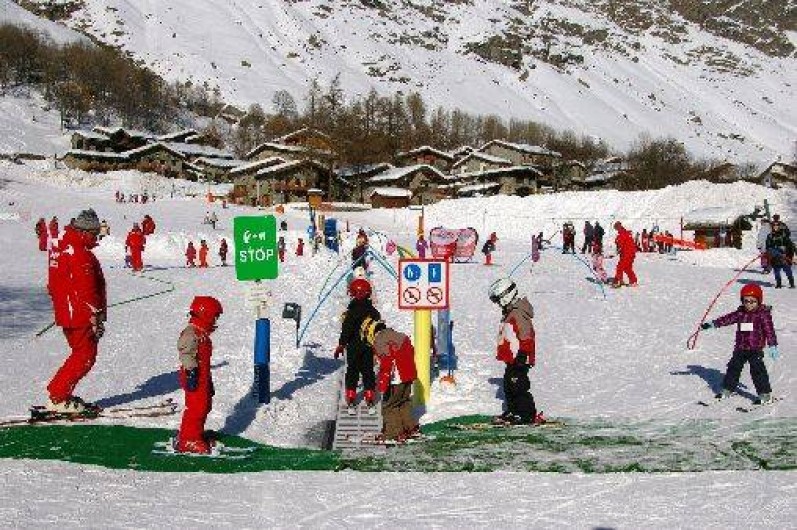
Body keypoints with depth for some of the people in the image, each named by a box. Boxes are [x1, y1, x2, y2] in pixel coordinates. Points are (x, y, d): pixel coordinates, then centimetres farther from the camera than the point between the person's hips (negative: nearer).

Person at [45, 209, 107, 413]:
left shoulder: (60, 247, 11)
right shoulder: (80, 254, -20)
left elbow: (54, 283, 21)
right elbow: (86, 290, -21)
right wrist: (96, 319, -16)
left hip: (65, 311, 10)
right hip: (80, 315, -10)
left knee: (81, 353, 18)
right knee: (85, 356, -3)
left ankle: (60, 394, 20)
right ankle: (58, 399, -3)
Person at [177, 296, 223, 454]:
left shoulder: (203, 334, 18)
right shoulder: (191, 334, -15)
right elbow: (186, 354, -22)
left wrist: (209, 381, 28)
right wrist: (191, 373, -27)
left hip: (203, 377, 10)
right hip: (194, 378, -10)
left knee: (205, 406, 15)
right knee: (196, 408, -10)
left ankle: (197, 435, 27)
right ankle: (188, 440, -6)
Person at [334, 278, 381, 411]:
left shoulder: (352, 311, -16)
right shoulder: (373, 311, 2)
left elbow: (346, 330, -17)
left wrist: (341, 345, -10)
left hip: (353, 346, -4)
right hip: (369, 346, 4)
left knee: (352, 370, 5)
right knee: (368, 370, 11)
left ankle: (351, 395, 4)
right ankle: (369, 395, 11)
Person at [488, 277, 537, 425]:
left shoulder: (518, 314, -17)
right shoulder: (510, 312, 16)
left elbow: (526, 337, -21)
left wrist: (522, 356, -22)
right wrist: (504, 354, 28)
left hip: (518, 359, -11)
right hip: (511, 359, 11)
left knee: (518, 386, -8)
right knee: (509, 386, 15)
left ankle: (528, 414, -3)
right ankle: (512, 412, 24)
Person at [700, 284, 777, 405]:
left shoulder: (763, 314, -7)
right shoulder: (740, 313, 7)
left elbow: (769, 330, -10)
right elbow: (727, 318, 10)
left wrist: (772, 345, -15)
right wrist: (712, 324, 6)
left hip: (755, 349, -6)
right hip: (740, 348, 6)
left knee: (757, 370, -9)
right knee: (734, 367, 12)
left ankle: (765, 394, -3)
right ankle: (727, 389, 26)